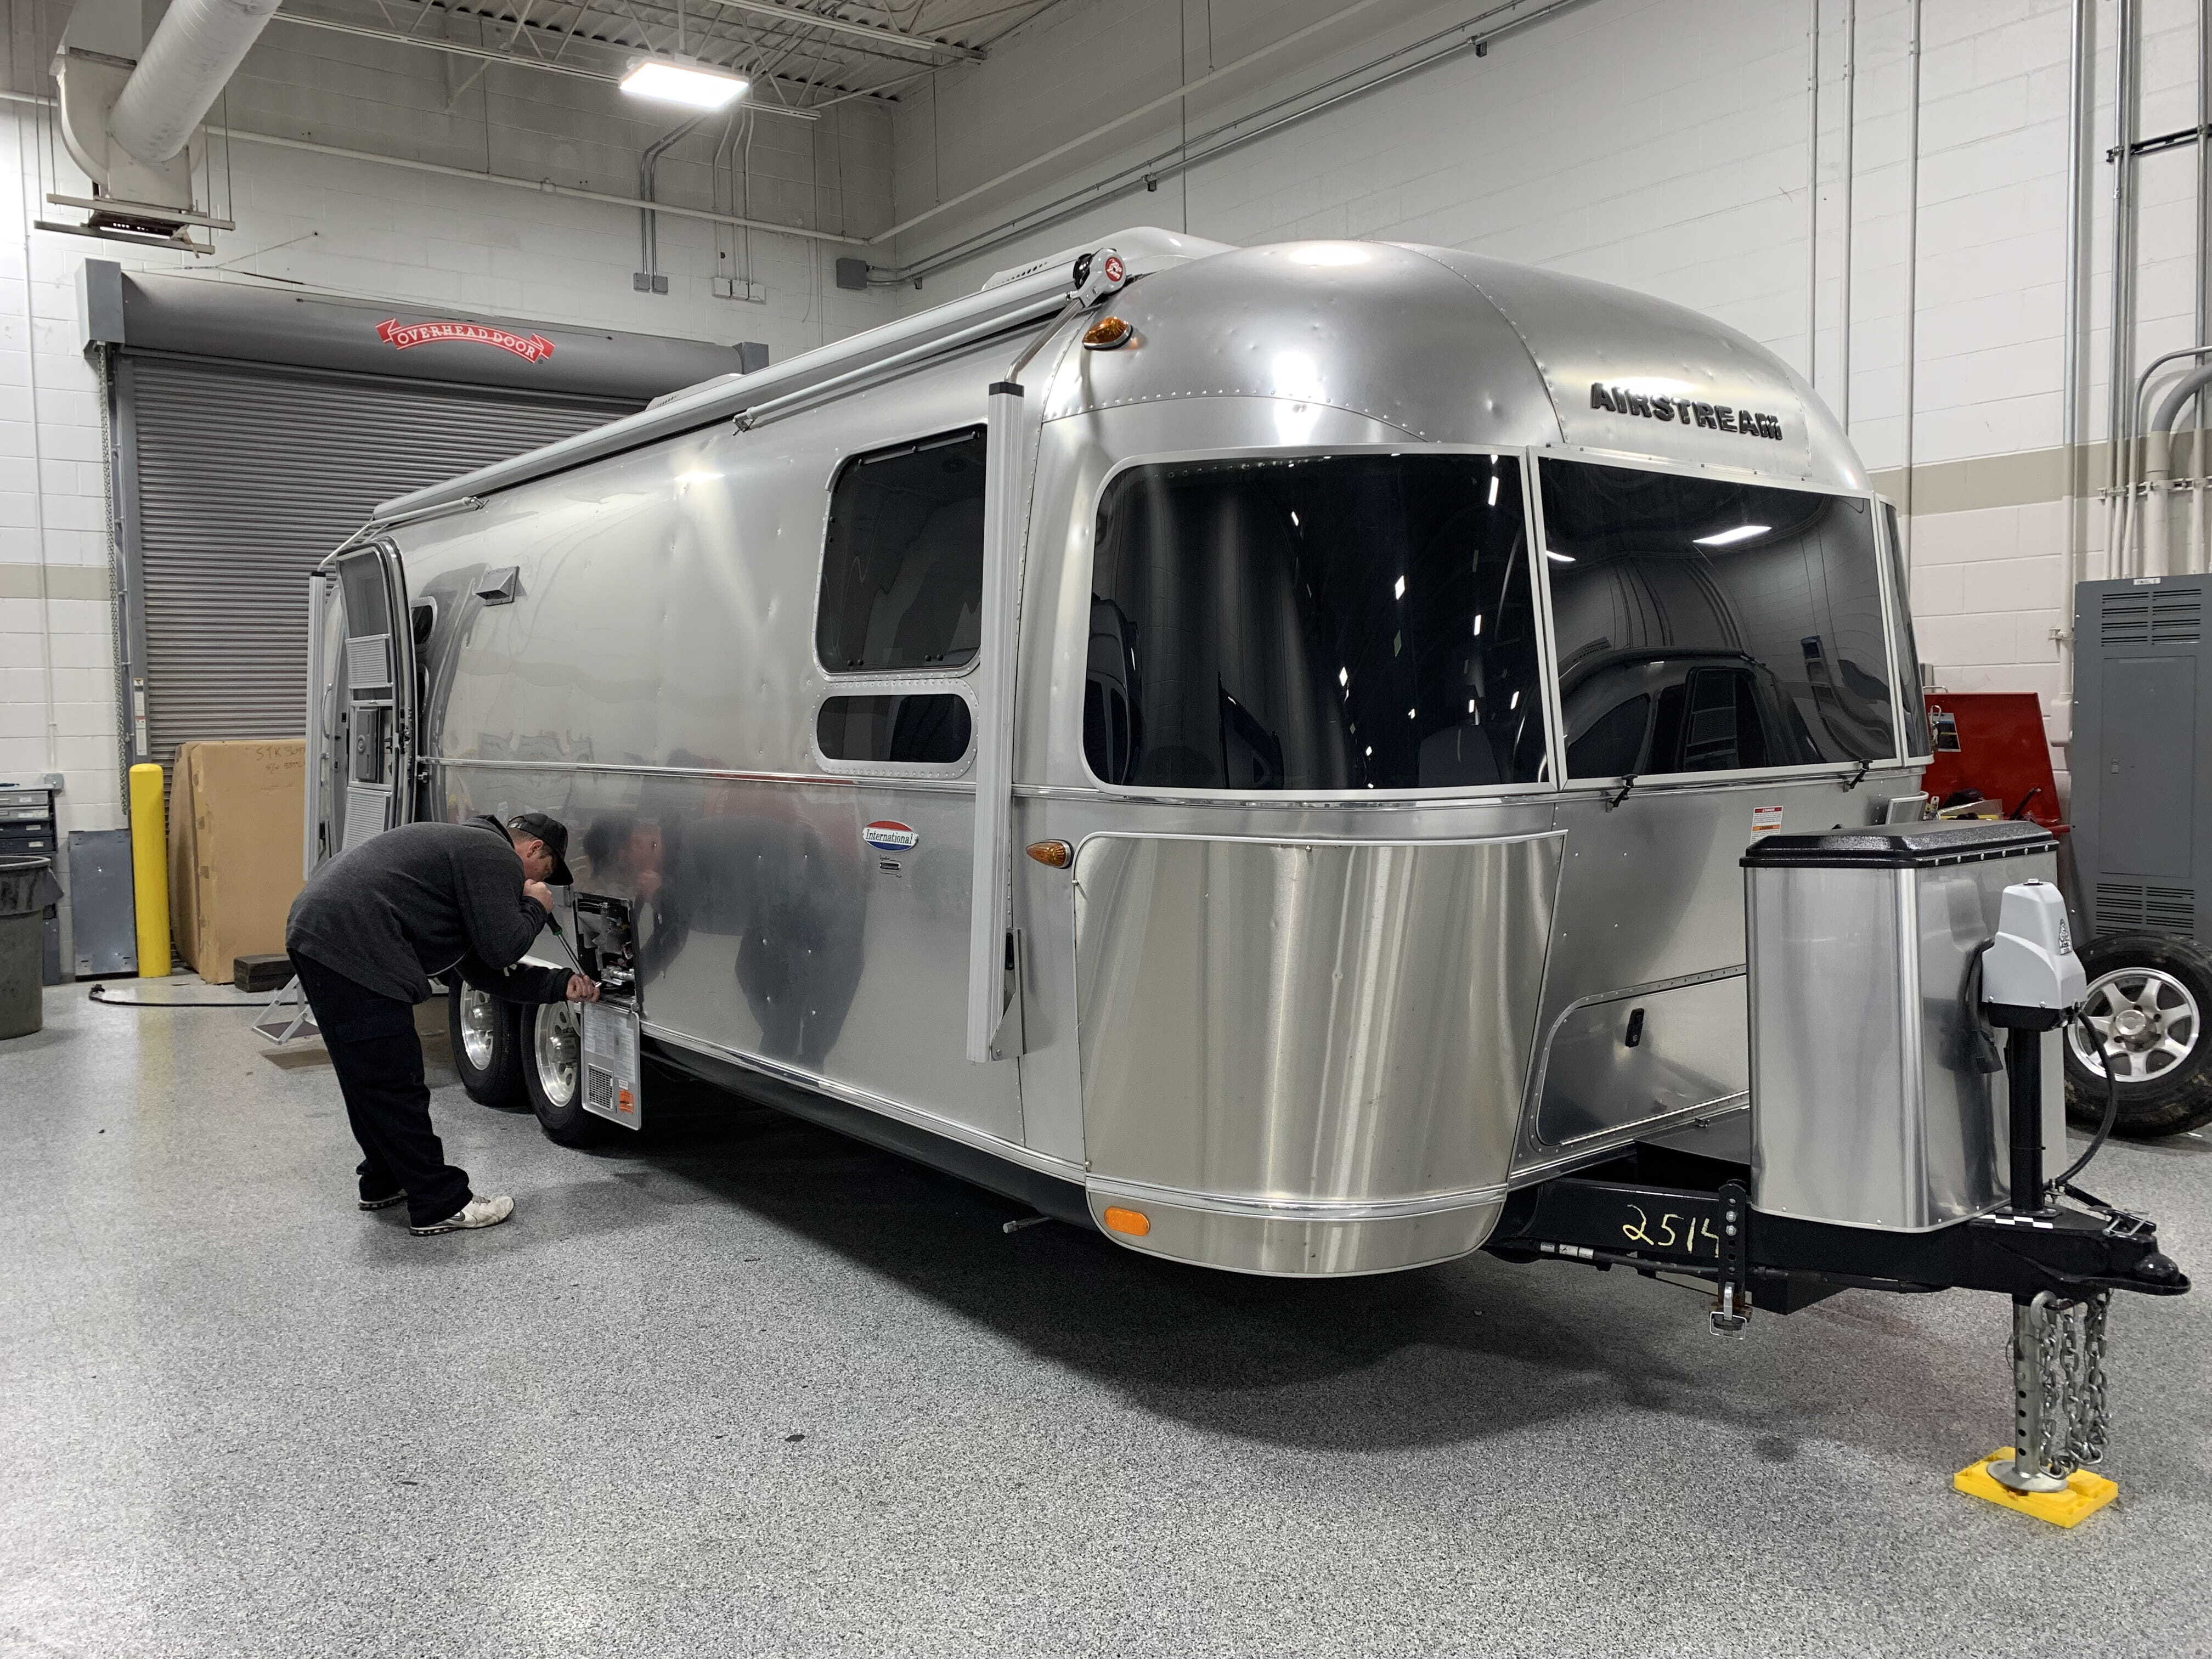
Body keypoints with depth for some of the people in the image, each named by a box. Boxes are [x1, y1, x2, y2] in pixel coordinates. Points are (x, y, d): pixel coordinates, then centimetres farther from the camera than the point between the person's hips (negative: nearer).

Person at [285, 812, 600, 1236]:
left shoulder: (467, 847, 28)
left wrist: (562, 985, 24)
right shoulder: (496, 858, -4)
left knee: (368, 1080, 23)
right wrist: (536, 907, 9)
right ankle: (441, 1205, 3)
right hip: (352, 950, -11)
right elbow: (502, 948, -10)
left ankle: (384, 1181, 35)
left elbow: (484, 970, 27)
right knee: (395, 1087, -4)